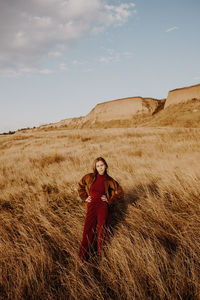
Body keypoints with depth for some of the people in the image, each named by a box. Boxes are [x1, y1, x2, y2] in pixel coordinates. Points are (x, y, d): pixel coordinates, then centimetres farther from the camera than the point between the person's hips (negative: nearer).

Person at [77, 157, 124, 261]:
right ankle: (84, 256, -20)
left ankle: (101, 252, -18)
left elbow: (120, 193, 18)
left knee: (102, 225, -23)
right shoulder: (89, 177, 12)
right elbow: (80, 186, 27)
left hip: (102, 204, 0)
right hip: (91, 203, 0)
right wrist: (84, 198, 15)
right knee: (89, 228, -18)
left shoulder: (109, 180, 11)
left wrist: (109, 200, 8)